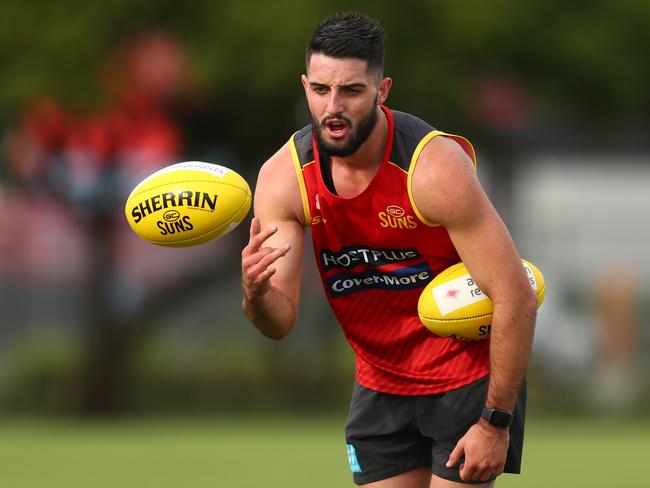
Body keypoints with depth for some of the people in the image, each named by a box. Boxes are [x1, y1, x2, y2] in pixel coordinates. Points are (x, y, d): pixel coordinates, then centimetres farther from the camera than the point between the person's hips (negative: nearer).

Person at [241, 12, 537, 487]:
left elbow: (516, 298, -23)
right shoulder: (283, 177, -11)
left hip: (467, 377, -5)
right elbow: (281, 321, -12)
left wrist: (496, 424, -21)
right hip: (381, 386, 5)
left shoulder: (434, 167, -25)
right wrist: (256, 292, -36)